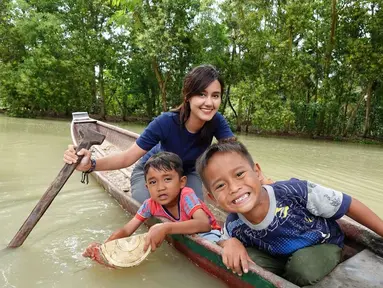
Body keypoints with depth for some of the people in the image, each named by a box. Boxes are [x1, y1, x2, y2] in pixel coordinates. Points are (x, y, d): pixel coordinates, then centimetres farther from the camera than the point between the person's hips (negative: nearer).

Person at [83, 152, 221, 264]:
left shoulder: (186, 195, -34)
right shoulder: (150, 204, -20)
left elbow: (204, 224, -49)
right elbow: (126, 230, -19)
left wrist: (166, 228, -60)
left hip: (206, 232, -5)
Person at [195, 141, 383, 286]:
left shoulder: (294, 192, -38)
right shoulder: (233, 226, -26)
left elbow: (349, 205, -23)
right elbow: (224, 241, -4)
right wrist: (230, 243, -28)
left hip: (322, 247, -1)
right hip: (282, 257, 2)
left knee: (302, 265, -31)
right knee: (249, 259, -22)